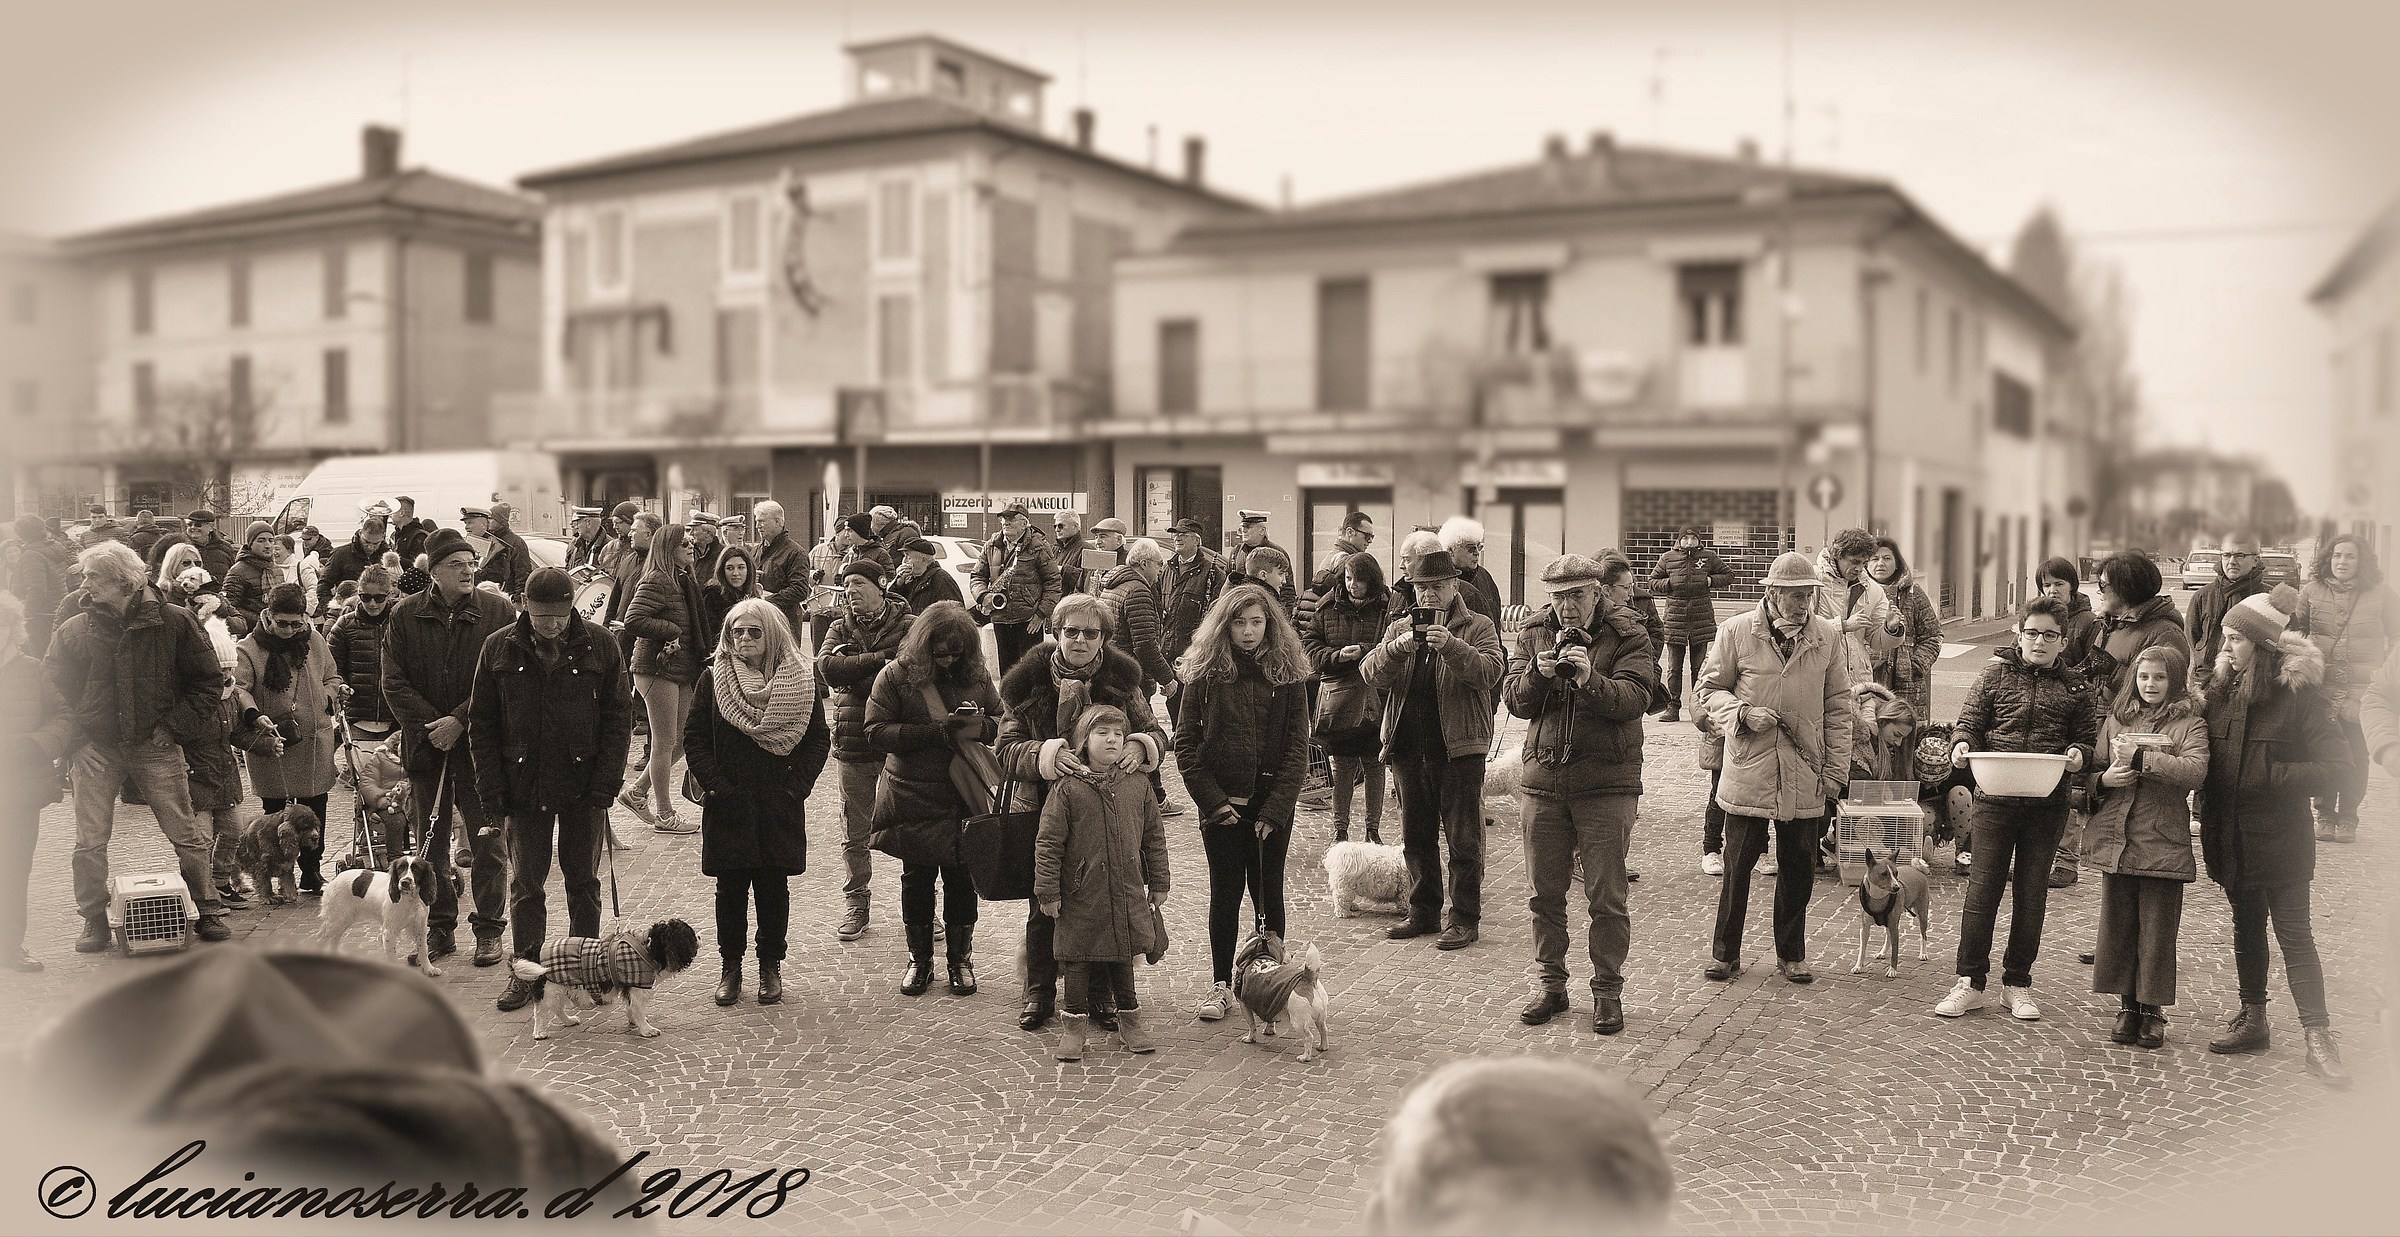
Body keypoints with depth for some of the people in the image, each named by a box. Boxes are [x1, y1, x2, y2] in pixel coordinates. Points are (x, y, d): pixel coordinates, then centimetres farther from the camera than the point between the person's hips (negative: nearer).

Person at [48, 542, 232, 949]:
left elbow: (209, 679, 0)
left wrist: (175, 727, -5)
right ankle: (94, 921, 15)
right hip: (96, 749, 2)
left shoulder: (172, 623, -5)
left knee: (186, 834, 0)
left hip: (154, 744, -2)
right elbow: (57, 687, 14)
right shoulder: (73, 631, 2)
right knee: (90, 841, 2)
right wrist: (76, 732, 3)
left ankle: (208, 911, 13)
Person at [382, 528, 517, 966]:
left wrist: (460, 721, -14)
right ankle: (439, 929, 21)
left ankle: (490, 930, 12)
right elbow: (394, 683, 1)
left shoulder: (498, 611, -4)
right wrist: (431, 725, -10)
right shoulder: (406, 615, 2)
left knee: (488, 843, 1)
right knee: (431, 843, 10)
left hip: (481, 744, -2)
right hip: (427, 746, 2)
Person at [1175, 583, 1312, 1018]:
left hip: (1271, 805, 0)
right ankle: (1222, 986, 15)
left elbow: (1298, 749, -3)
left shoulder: (1287, 674, -1)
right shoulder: (1205, 673, -1)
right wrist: (1212, 800, -9)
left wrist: (1274, 810, -11)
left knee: (1267, 893, 6)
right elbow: (1185, 743, -1)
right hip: (1221, 805, 0)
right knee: (1225, 893, 6)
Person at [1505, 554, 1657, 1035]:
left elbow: (1635, 699, -15)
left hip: (1607, 780, -3)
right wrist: (1539, 674, -16)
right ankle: (1550, 985, 21)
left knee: (1606, 895, 0)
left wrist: (1591, 679, -31)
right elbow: (1515, 702, 3)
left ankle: (1607, 991, 11)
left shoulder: (1627, 635, -3)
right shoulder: (1534, 633, 8)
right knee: (1545, 891, 10)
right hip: (1545, 775, 4)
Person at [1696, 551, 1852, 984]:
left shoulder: (1828, 636, 2)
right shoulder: (1736, 631, -4)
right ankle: (1725, 953, 17)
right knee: (1737, 866, 3)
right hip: (1748, 770, -2)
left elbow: (1837, 706, 8)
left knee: (1798, 868, 9)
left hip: (1805, 775, 2)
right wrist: (1743, 713, -14)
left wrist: (1836, 768, 4)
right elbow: (1710, 688, 5)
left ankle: (1791, 954, 24)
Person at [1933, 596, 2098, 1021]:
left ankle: (2017, 984, 19)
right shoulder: (1996, 674, 5)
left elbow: (2088, 738, 8)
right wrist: (1961, 744, -15)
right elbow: (1969, 721, 5)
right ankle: (1969, 982, 6)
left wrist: (2078, 754, -13)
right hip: (1995, 798, -1)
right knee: (1982, 887, -1)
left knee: (2032, 894, 8)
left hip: (2048, 804, 1)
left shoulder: (2076, 687, 7)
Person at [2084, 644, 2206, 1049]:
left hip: (2162, 843, -4)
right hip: (2115, 838, 4)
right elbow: (2092, 770, 16)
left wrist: (2140, 758, -20)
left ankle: (2153, 1010, 12)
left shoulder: (2189, 724, -1)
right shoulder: (2117, 720, 12)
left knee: (2157, 929, 2)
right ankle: (2128, 1006, 19)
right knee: (2117, 925, 8)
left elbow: (2196, 770, -18)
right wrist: (2104, 780, -7)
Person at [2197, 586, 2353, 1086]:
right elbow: (2208, 759, 13)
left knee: (2293, 933, -5)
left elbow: (2336, 767, -14)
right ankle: (2252, 1018, 29)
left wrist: (2273, 775, -20)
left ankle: (2318, 1037, -1)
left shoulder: (2298, 694, -12)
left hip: (2279, 838, -5)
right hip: (2231, 835, 6)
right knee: (2246, 927, 16)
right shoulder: (2221, 691, 4)